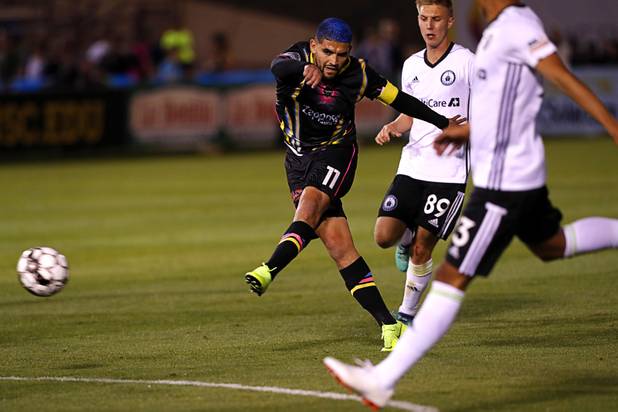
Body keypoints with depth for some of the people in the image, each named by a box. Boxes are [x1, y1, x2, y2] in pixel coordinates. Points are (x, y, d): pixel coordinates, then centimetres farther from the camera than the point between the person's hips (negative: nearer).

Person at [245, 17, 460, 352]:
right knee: (338, 246, -7)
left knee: (309, 203, -33)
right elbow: (278, 66, -34)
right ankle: (388, 324, -7)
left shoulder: (358, 75, -7)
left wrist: (444, 124, 12)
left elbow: (399, 100, 6)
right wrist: (305, 68, -56)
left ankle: (269, 271, -48)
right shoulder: (300, 58, -10)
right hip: (299, 158, 1)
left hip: (336, 153, -1)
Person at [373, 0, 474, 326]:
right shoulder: (411, 66, 12)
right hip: (412, 167, 5)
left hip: (449, 170, -5)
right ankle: (408, 236, 27)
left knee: (422, 249, -4)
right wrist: (392, 127, -1)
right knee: (384, 236, -8)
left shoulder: (466, 62, -4)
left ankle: (407, 313, 14)